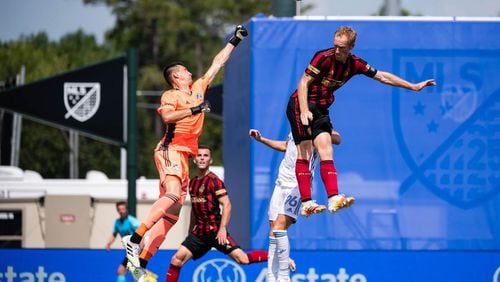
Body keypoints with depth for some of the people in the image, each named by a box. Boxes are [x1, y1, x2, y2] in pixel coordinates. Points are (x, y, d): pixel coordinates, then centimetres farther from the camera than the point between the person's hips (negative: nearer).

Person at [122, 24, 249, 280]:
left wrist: (235, 41, 31)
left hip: (184, 155, 8)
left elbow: (217, 64, 28)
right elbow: (167, 116, -19)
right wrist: (194, 110, -17)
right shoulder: (170, 95, 1)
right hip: (171, 150, -8)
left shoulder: (198, 89, 21)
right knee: (173, 195, -29)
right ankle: (134, 240, -34)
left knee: (171, 215, 0)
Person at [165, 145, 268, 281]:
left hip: (216, 231, -6)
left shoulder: (213, 181, -8)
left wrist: (222, 228, -23)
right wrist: (191, 232, 23)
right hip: (199, 232, 6)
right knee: (176, 260, -4)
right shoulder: (193, 182, 13)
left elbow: (227, 205, -15)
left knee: (243, 259, -14)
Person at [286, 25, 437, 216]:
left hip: (321, 108, 6)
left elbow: (382, 76, 12)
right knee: (304, 151, -12)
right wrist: (304, 110, -28)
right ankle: (306, 202, -17)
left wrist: (414, 86, 12)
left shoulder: (355, 64, 2)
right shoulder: (324, 58, -17)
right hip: (301, 104, -6)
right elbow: (303, 82, -16)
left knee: (325, 150, -6)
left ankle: (333, 198, -16)